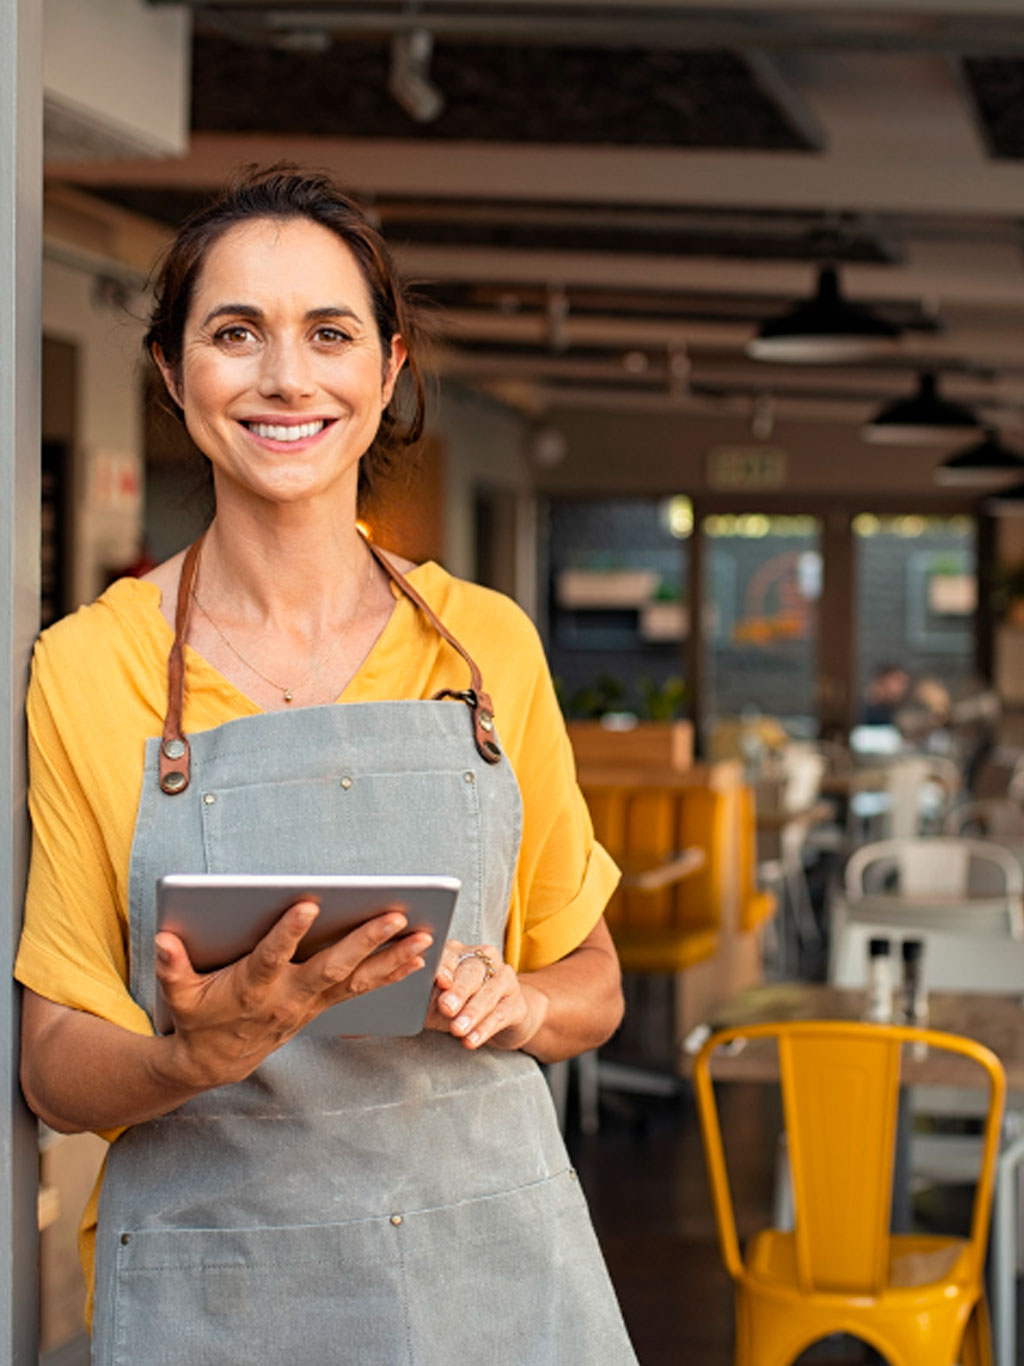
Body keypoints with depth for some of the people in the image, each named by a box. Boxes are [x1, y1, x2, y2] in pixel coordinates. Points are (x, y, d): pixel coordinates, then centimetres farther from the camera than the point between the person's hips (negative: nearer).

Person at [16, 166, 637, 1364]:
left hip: (494, 1265, 2)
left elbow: (592, 983, 11)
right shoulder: (87, 668, -4)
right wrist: (200, 1055, -22)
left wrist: (512, 1003, -10)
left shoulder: (489, 646, 2)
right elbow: (55, 1070, -2)